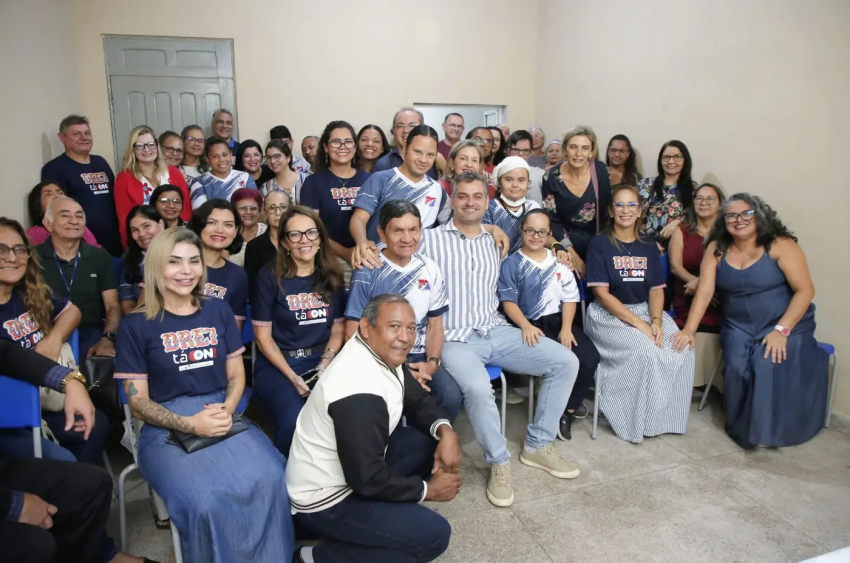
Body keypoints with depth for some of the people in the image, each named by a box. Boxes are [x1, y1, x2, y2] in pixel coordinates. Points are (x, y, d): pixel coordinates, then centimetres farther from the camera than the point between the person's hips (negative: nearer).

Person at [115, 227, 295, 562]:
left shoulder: (218, 312, 10)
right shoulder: (136, 325, 1)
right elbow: (137, 402, 0)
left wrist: (226, 410, -9)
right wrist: (189, 424, -16)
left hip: (222, 418, 3)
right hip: (167, 430, -2)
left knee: (269, 479, -26)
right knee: (204, 501, -31)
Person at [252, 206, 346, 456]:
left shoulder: (332, 277, 7)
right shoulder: (270, 277, -4)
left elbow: (338, 329, 10)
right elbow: (262, 336, -3)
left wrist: (324, 367, -7)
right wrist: (292, 377, -12)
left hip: (322, 363, 3)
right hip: (277, 365, -3)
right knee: (294, 422, -31)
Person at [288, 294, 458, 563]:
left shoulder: (384, 355, -3)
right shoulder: (359, 393, -31)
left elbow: (417, 401, 9)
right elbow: (367, 479, -28)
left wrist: (444, 430, -12)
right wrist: (427, 489, -14)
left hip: (359, 467, 9)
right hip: (325, 500, -9)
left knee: (432, 438, 1)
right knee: (434, 533, -14)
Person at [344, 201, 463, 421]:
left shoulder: (430, 270, 5)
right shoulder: (367, 272, -8)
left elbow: (434, 325, 12)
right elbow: (353, 334, -8)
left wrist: (432, 362, -7)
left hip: (418, 357, 4)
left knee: (450, 395, -21)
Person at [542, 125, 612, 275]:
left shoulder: (600, 171, -12)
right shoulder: (551, 177, -14)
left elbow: (606, 210, -3)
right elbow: (551, 220, -10)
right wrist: (572, 254, -14)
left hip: (596, 240, 1)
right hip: (567, 242, -1)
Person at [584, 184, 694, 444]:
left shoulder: (648, 246, 9)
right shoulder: (599, 244, -6)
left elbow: (657, 289, 5)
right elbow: (602, 293, -12)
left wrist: (656, 321, -15)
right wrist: (638, 323, -19)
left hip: (645, 311, 5)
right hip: (609, 315, -5)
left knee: (682, 349, -20)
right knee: (645, 351, -30)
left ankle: (665, 414, 0)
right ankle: (639, 419, -9)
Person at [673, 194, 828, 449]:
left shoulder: (780, 245, -10)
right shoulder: (717, 249, 0)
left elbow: (805, 289, -13)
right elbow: (704, 291, -5)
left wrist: (781, 330, -20)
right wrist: (689, 329, -15)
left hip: (785, 325, -2)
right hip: (738, 328, 3)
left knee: (770, 367, -24)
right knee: (738, 368, -19)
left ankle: (769, 430, 0)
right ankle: (743, 428, 5)